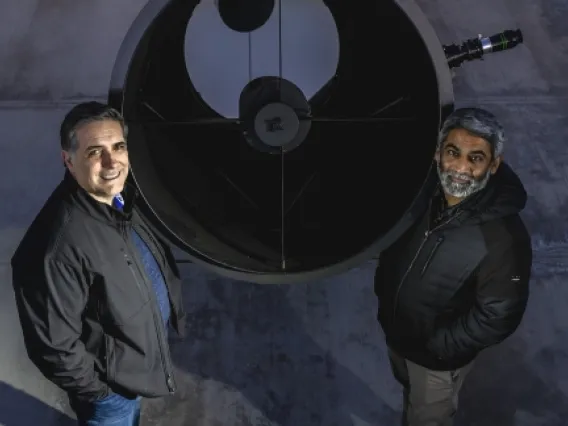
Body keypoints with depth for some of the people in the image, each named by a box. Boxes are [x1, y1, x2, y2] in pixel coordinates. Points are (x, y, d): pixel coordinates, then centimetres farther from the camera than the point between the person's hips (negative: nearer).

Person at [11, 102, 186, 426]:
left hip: (137, 356, 8)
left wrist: (170, 306, 14)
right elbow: (52, 344, -30)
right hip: (111, 382, -7)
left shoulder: (119, 196, -9)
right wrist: (95, 389, -18)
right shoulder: (59, 245, -38)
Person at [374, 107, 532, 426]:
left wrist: (438, 346, -19)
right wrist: (384, 290, 0)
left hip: (438, 358, -5)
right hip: (395, 331, 5)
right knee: (411, 396, 35)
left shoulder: (505, 236, -34)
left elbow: (497, 317, -26)